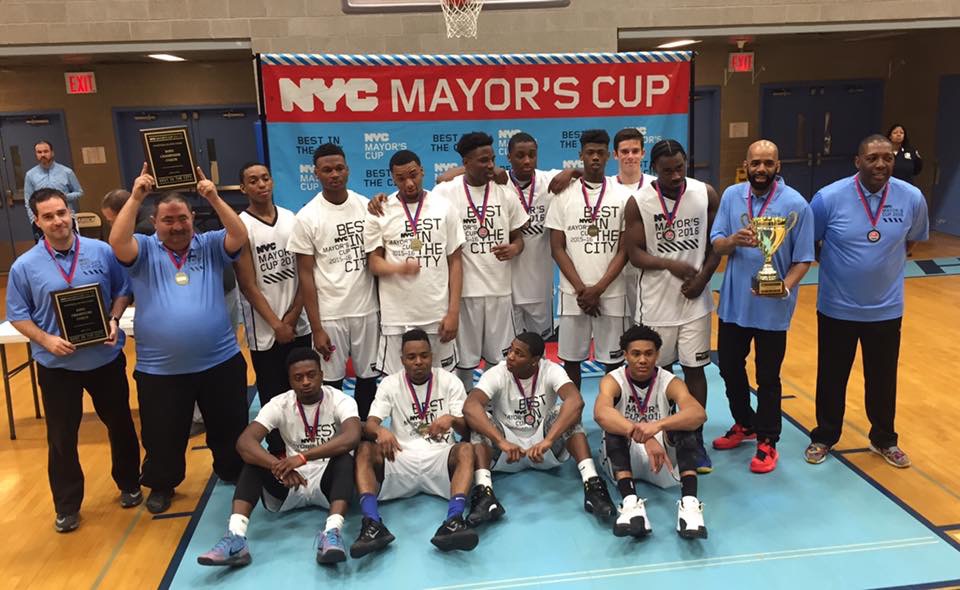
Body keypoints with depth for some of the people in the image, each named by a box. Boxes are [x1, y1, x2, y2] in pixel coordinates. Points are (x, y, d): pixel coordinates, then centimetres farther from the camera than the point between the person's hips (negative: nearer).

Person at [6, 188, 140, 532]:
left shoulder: (101, 252, -7)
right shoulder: (24, 266, -9)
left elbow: (122, 291, 4)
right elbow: (17, 315, -2)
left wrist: (114, 320, -14)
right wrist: (46, 340, -18)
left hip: (106, 358, 1)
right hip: (56, 365, -1)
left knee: (119, 424, 15)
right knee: (61, 437, 9)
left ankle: (129, 484, 37)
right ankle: (67, 506, 26)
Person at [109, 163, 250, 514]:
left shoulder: (210, 246, 1)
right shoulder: (144, 252, -1)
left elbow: (240, 237, -15)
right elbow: (117, 242, -21)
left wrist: (214, 199, -24)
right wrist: (135, 198, -26)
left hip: (220, 361, 1)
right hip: (160, 369, -1)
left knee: (230, 426, 18)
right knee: (163, 434, 15)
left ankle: (233, 474, 41)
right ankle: (162, 485, 40)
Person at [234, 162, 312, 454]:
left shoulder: (292, 219, 5)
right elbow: (248, 285, -10)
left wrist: (293, 315, -4)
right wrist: (277, 324, -11)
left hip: (299, 324, 4)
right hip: (265, 331, -4)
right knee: (273, 396, 6)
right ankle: (278, 452, 21)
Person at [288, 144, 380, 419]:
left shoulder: (366, 206, 1)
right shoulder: (307, 217, -6)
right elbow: (306, 276, -5)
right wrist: (316, 328, -8)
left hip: (367, 309, 3)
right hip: (330, 315, -2)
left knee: (368, 376, 12)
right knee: (332, 381, 7)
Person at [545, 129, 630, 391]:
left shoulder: (622, 196, 2)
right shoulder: (564, 195, 3)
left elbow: (624, 250, 0)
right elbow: (557, 248, 0)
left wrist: (598, 289, -10)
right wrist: (581, 289, -9)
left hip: (611, 294, 0)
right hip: (573, 293, 0)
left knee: (613, 360, 6)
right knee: (571, 358, 7)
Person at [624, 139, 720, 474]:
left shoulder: (706, 194, -2)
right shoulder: (638, 202, -8)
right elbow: (635, 254, -9)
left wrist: (702, 278, -9)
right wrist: (671, 264, -24)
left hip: (695, 299, 1)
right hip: (656, 301, -1)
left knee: (694, 368, 6)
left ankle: (695, 438, 19)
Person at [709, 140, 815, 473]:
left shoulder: (795, 204, -11)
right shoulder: (731, 196, 0)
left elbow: (803, 258, -9)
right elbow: (715, 246, -1)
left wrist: (786, 286, -26)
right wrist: (733, 240, -24)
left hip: (772, 307, -4)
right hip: (733, 301, 4)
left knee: (767, 377, 7)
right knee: (729, 367, 17)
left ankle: (767, 442, 24)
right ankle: (744, 424, 40)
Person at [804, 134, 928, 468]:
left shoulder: (912, 198, -7)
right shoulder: (829, 197, -16)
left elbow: (912, 240, 12)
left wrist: (886, 265, 8)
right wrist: (835, 266, -1)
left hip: (886, 309, 2)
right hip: (836, 308, -2)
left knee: (883, 379, 16)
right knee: (831, 377, 13)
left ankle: (884, 440, 37)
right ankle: (824, 437, 32)